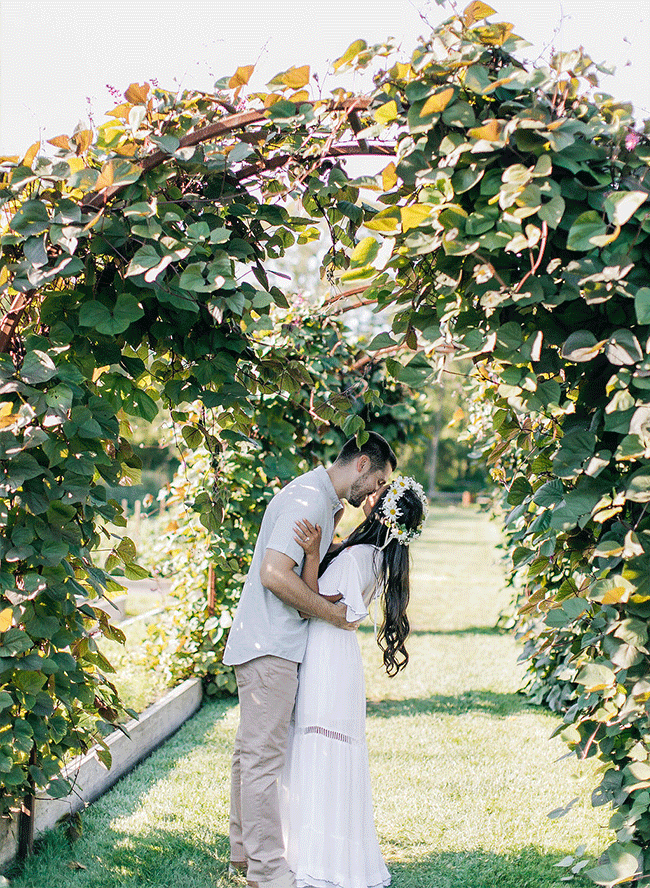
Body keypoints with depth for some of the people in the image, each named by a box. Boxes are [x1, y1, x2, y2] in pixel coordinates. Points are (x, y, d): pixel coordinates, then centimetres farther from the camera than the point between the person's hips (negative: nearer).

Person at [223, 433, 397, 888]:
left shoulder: (324, 499, 16)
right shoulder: (308, 499, -17)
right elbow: (275, 574, -25)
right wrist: (330, 612, -16)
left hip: (268, 644, 11)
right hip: (271, 645, -11)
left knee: (252, 750, 15)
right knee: (264, 755, -7)